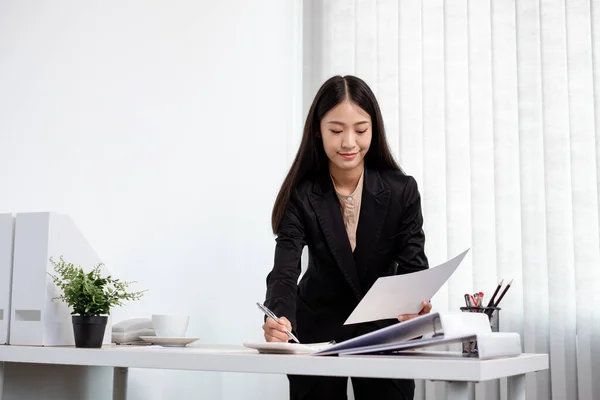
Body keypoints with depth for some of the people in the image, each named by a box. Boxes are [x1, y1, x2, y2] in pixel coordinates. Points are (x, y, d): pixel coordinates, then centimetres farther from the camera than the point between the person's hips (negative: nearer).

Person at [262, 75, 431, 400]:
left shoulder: (402, 190, -15)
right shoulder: (300, 195, -18)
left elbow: (413, 266, -17)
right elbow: (284, 271, -26)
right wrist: (279, 321, -48)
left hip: (384, 328, 1)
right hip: (318, 329, 0)